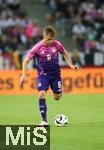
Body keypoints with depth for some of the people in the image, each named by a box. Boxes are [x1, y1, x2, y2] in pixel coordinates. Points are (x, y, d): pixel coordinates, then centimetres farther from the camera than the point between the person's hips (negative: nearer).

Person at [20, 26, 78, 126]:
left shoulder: (56, 44, -8)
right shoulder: (38, 47, -14)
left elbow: (65, 54, 11)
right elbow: (26, 60, -9)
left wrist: (70, 65, -3)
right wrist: (24, 75, -18)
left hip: (55, 74, 2)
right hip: (43, 75, -2)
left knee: (57, 97, 5)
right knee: (42, 94, -21)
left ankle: (58, 91, 47)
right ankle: (44, 121, -15)